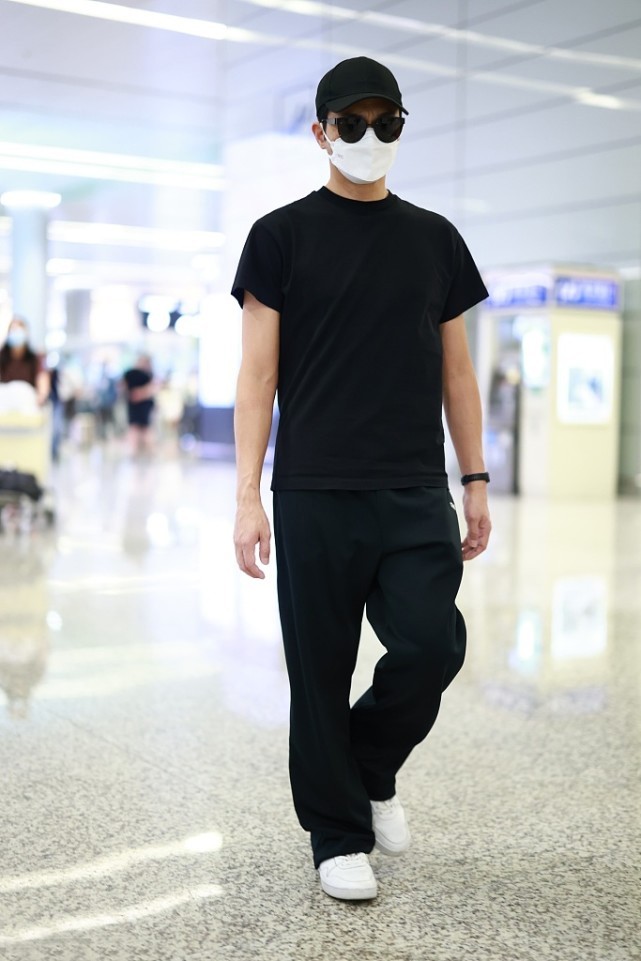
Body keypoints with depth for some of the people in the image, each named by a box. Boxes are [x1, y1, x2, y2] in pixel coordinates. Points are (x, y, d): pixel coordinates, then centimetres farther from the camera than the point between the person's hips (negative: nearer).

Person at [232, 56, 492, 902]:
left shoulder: (434, 239, 12)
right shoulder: (282, 236, 3)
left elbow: (456, 370, 14)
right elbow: (258, 374, -1)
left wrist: (476, 482, 9)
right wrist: (247, 497, -8)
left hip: (417, 494, 3)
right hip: (315, 495, -2)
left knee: (432, 647, -6)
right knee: (322, 670, 3)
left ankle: (373, 769, 24)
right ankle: (339, 836, 21)